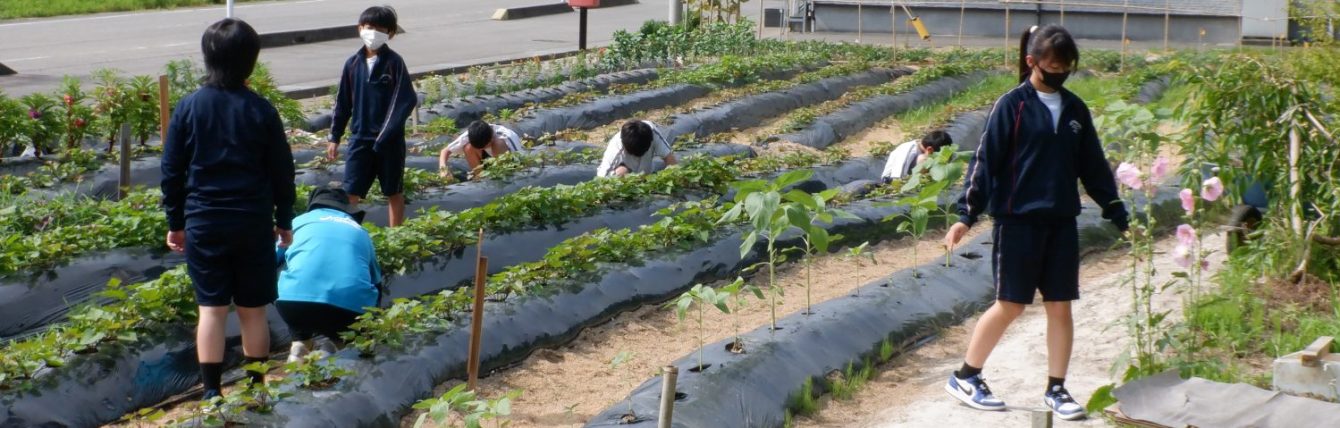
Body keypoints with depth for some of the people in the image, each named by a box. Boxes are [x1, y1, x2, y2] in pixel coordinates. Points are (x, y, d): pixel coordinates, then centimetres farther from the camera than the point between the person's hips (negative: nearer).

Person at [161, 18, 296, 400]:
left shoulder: (188, 107, -4)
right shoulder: (261, 110, -5)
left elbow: (171, 172, 1)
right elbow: (281, 171, 1)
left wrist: (175, 222, 11)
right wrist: (284, 221, 12)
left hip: (204, 224, 0)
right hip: (254, 224, 0)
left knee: (211, 309, 5)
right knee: (253, 311, 9)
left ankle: (212, 394, 5)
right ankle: (256, 390, 16)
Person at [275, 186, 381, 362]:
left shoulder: (300, 221, 28)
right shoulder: (360, 232, 33)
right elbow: (376, 283, 42)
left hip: (296, 302, -1)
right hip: (352, 307, 1)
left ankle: (300, 345, 17)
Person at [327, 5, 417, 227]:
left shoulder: (394, 62, -9)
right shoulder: (353, 63, 3)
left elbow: (405, 101, -13)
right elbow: (343, 102, 10)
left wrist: (386, 135, -19)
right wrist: (335, 137, 10)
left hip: (390, 140, -3)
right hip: (360, 138, 3)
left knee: (394, 191, 10)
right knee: (350, 192, 0)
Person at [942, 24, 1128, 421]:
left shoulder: (1075, 109, 10)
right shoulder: (1012, 105, -7)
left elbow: (1094, 167, 15)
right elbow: (985, 161, -9)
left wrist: (1119, 217, 16)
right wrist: (966, 215, -14)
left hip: (1062, 223, 5)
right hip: (1018, 221, -5)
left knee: (1060, 306, 6)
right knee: (1010, 305, 1)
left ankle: (1055, 388, 17)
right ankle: (965, 377, 16)